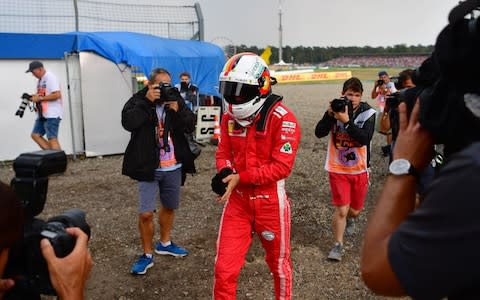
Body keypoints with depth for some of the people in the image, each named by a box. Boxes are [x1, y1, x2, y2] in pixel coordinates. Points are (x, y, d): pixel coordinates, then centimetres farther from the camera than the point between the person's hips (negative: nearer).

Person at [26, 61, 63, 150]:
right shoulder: (40, 79, 17)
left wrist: (40, 98, -17)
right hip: (43, 114, 10)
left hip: (52, 114, -10)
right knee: (35, 135, 9)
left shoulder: (50, 77, -12)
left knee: (52, 139, -11)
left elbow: (57, 95, -22)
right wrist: (34, 97, 4)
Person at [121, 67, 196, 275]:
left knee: (169, 207, 19)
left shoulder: (176, 99, 3)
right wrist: (147, 101, -25)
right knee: (146, 213, -6)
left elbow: (191, 126, -5)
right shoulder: (139, 100, -6)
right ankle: (147, 254, 14)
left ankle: (164, 244, 41)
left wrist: (177, 110, -20)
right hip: (149, 168, -4)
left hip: (174, 168, 4)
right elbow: (128, 123, -23)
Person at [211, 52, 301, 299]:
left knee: (278, 264, 18)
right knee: (224, 269, 3)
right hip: (238, 201, 4)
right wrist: (225, 173, -12)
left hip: (270, 201, -3)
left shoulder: (283, 119, -17)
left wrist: (240, 178, -21)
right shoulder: (229, 117, 1)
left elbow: (281, 166, -20)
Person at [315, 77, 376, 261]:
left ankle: (349, 219, 54)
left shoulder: (367, 113, -10)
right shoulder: (336, 109, -7)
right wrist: (330, 114, -27)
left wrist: (346, 121, -31)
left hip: (359, 169, 1)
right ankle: (338, 245, 13)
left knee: (355, 210, 17)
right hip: (337, 168, -1)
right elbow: (319, 133, -15)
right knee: (341, 209, -7)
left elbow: (364, 139, -23)